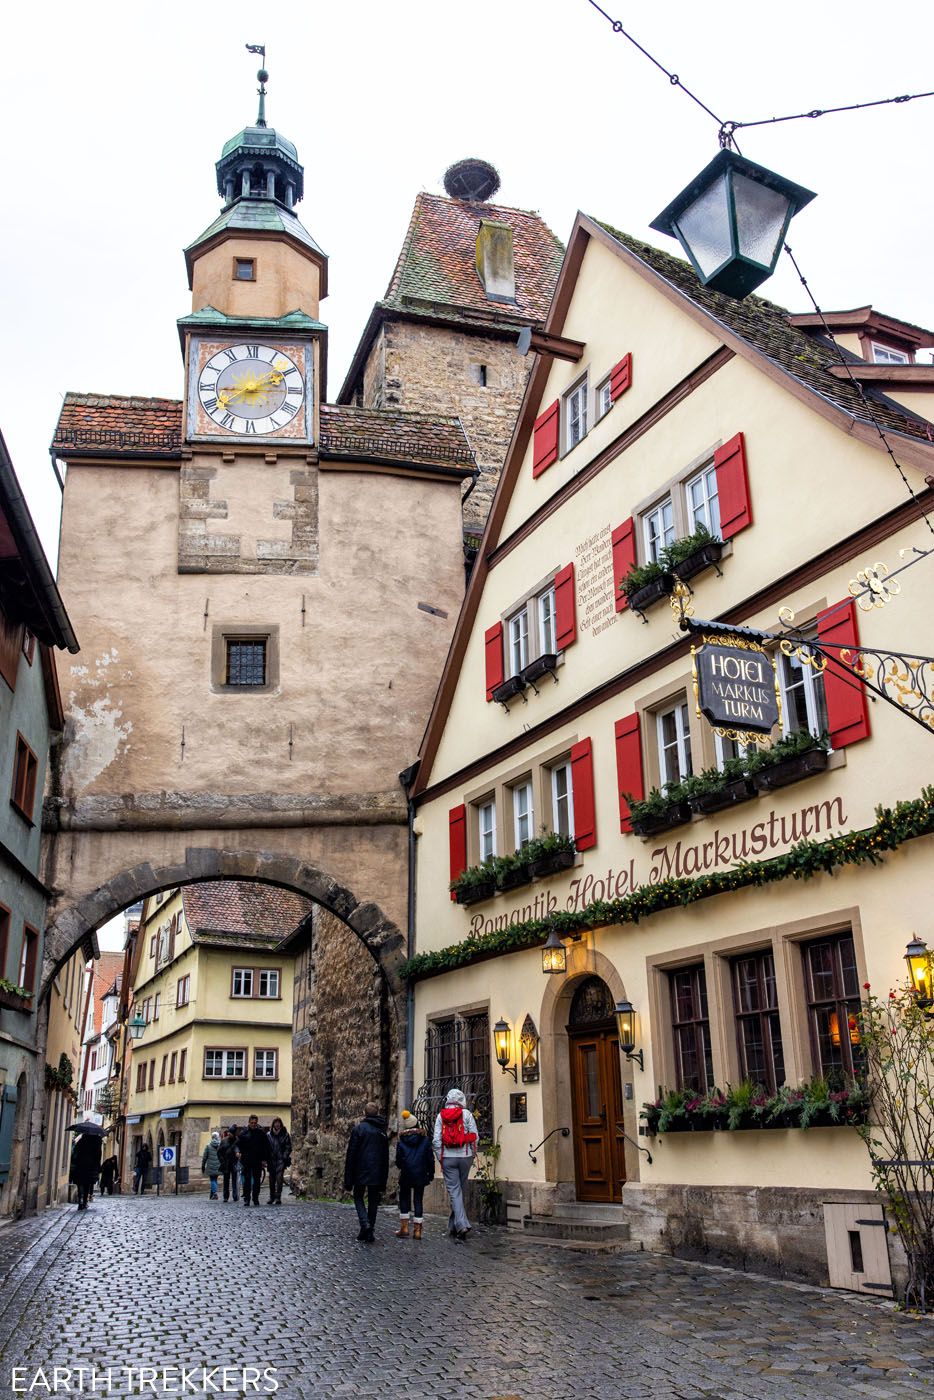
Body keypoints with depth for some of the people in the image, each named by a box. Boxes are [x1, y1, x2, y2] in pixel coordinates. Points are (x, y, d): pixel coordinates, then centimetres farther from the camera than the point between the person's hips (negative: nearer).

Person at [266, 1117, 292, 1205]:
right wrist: (266, 1158, -2)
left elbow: (288, 1147, 4)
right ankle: (272, 1197, 20)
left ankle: (278, 1197, -12)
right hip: (271, 1160, 2)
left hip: (281, 1159, -2)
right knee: (271, 1179, 7)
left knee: (279, 1178, -12)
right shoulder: (268, 1135, 5)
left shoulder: (285, 1134, 3)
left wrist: (285, 1157, -6)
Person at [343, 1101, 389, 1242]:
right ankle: (370, 1233, 10)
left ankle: (365, 1224, -11)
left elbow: (351, 1154, -9)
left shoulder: (359, 1128, -7)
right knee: (373, 1201, 12)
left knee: (358, 1198, 12)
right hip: (377, 1175, 4)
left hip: (361, 1172, -4)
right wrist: (383, 1182, 15)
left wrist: (348, 1181, -5)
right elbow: (386, 1157, 11)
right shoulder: (382, 1131, 8)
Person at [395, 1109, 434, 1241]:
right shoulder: (425, 1140, -1)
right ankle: (417, 1229, 5)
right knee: (418, 1200, 7)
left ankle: (404, 1226, 8)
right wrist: (431, 1173, 12)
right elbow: (430, 1158, 1)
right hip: (421, 1175, 1)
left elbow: (398, 1160, -2)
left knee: (404, 1199, 13)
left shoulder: (401, 1142, -5)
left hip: (406, 1175, -1)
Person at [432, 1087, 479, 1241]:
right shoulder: (466, 1114, -2)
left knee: (454, 1191, 1)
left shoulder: (441, 1116, 1)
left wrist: (440, 1158, 6)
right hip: (465, 1156, 0)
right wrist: (472, 1154, 8)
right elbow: (475, 1136, -4)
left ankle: (461, 1224, -14)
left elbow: (436, 1140, -2)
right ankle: (453, 1225, 22)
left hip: (448, 1158, 0)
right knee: (460, 1189, 13)